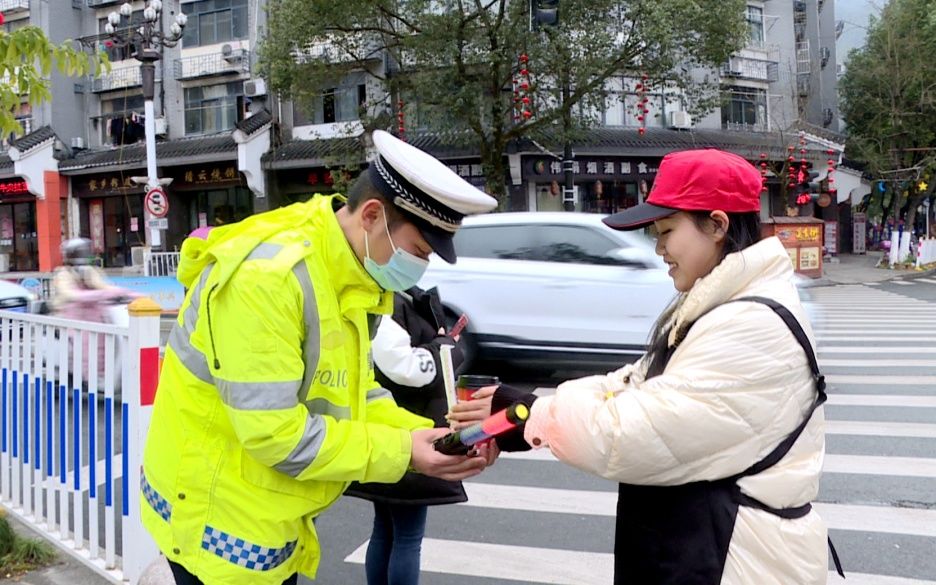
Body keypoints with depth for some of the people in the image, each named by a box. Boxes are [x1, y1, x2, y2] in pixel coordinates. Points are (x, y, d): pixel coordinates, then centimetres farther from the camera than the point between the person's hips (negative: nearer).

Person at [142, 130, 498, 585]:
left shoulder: (347, 276, 3)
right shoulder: (266, 275, -27)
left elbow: (349, 395, 8)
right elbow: (273, 432, -28)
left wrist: (426, 437, -9)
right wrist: (401, 452, -22)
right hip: (219, 520, -9)